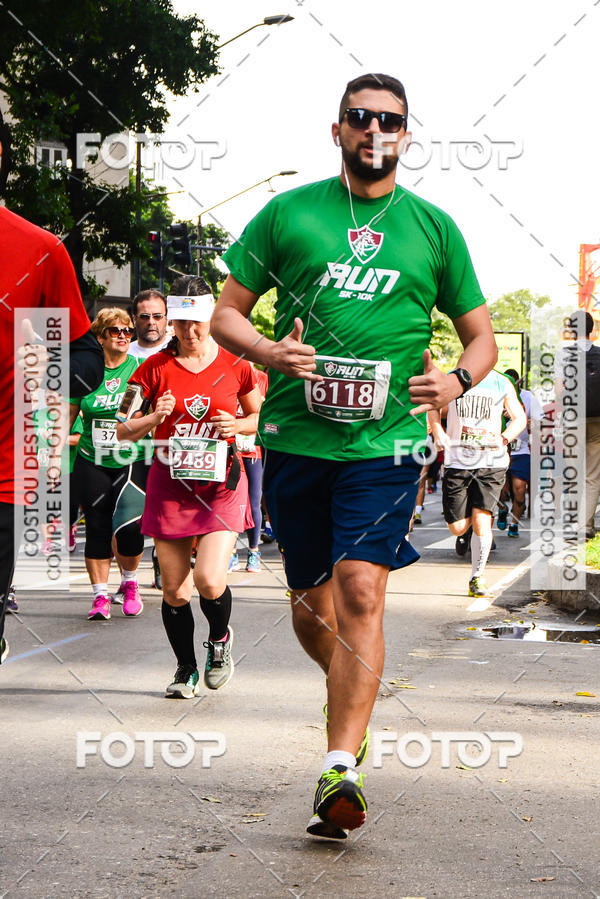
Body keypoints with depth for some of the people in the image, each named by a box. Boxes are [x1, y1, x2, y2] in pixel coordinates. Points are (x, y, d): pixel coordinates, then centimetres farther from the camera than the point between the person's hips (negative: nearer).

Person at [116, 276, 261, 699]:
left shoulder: (235, 366, 1)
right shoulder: (156, 368, 1)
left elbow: (259, 415, 17)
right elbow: (124, 430, 4)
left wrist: (237, 425, -5)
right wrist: (154, 418, -16)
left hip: (221, 482, -1)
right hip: (170, 483, 1)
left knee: (209, 580, -16)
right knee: (174, 590, 2)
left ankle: (220, 638, 18)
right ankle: (186, 669, 23)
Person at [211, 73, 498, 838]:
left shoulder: (433, 228, 9)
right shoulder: (287, 214, 7)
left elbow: (481, 335, 15)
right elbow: (226, 313, 10)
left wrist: (458, 380, -7)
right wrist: (268, 351, -11)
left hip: (384, 440, -2)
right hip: (294, 438, 2)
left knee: (361, 591, -17)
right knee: (310, 603, 11)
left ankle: (341, 769, -18)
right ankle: (352, 690, 42)